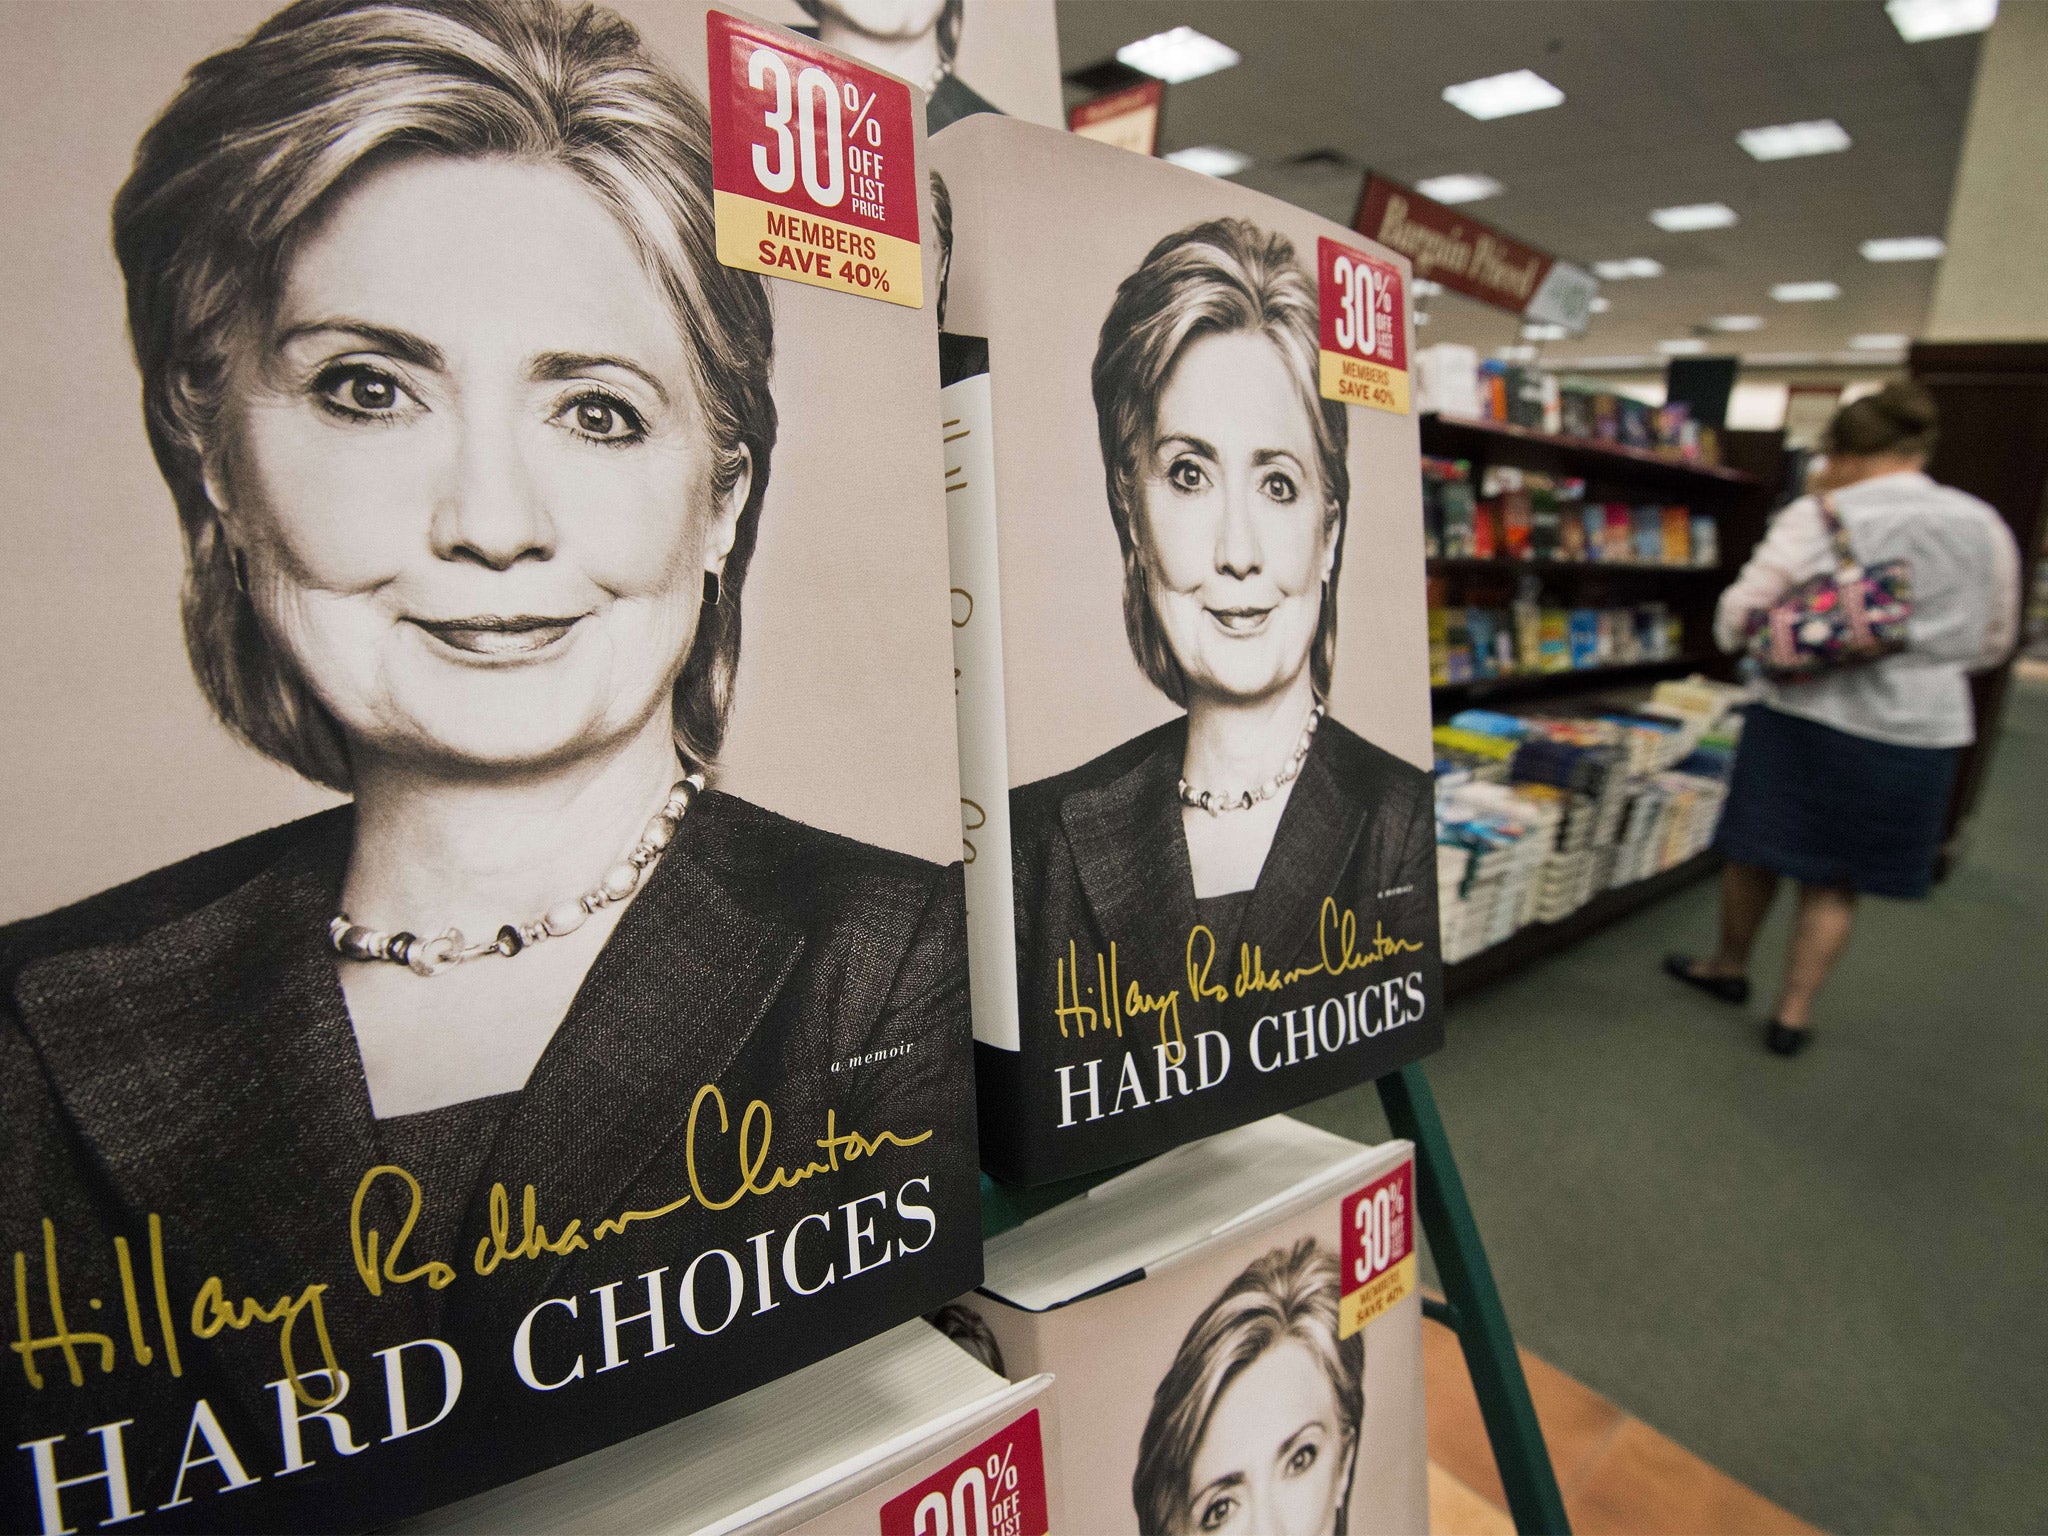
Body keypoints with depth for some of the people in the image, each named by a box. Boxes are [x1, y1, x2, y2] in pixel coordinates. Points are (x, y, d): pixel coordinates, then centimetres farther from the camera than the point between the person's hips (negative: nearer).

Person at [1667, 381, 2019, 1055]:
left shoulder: (1818, 517, -10)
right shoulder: (1986, 526, 3)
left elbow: (1736, 619, -10)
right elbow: (1992, 644, 13)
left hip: (1807, 716, -3)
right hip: (1919, 731, 3)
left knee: (1754, 851, 16)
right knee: (1835, 881, 14)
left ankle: (1728, 967, 35)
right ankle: (1793, 1013, 20)